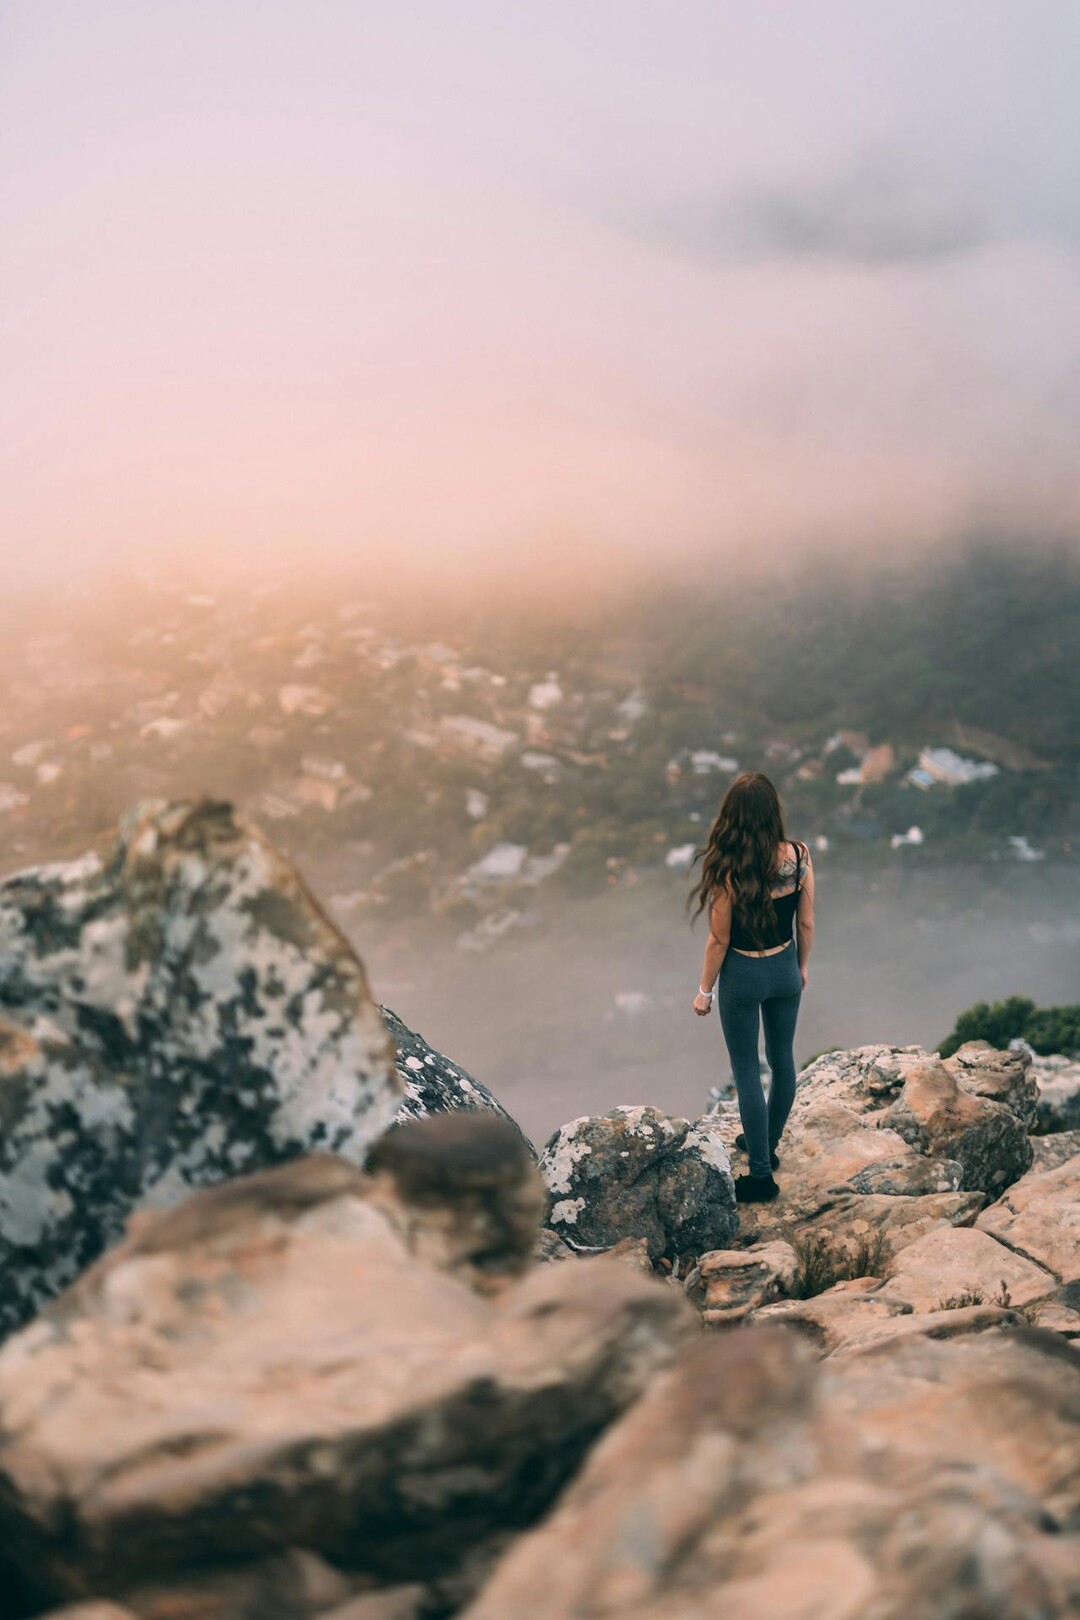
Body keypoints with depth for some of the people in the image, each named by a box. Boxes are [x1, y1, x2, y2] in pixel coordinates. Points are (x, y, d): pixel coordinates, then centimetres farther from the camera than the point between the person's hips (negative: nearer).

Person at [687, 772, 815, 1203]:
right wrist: (802, 966, 15)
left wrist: (705, 990, -1)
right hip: (785, 970, 4)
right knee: (783, 1060, 22)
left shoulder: (729, 870, -26)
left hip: (742, 976, -4)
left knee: (747, 1071, 10)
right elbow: (806, 923, -2)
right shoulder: (799, 857, -15)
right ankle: (767, 1144, 42)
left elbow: (719, 940, -16)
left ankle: (762, 1174, 17)